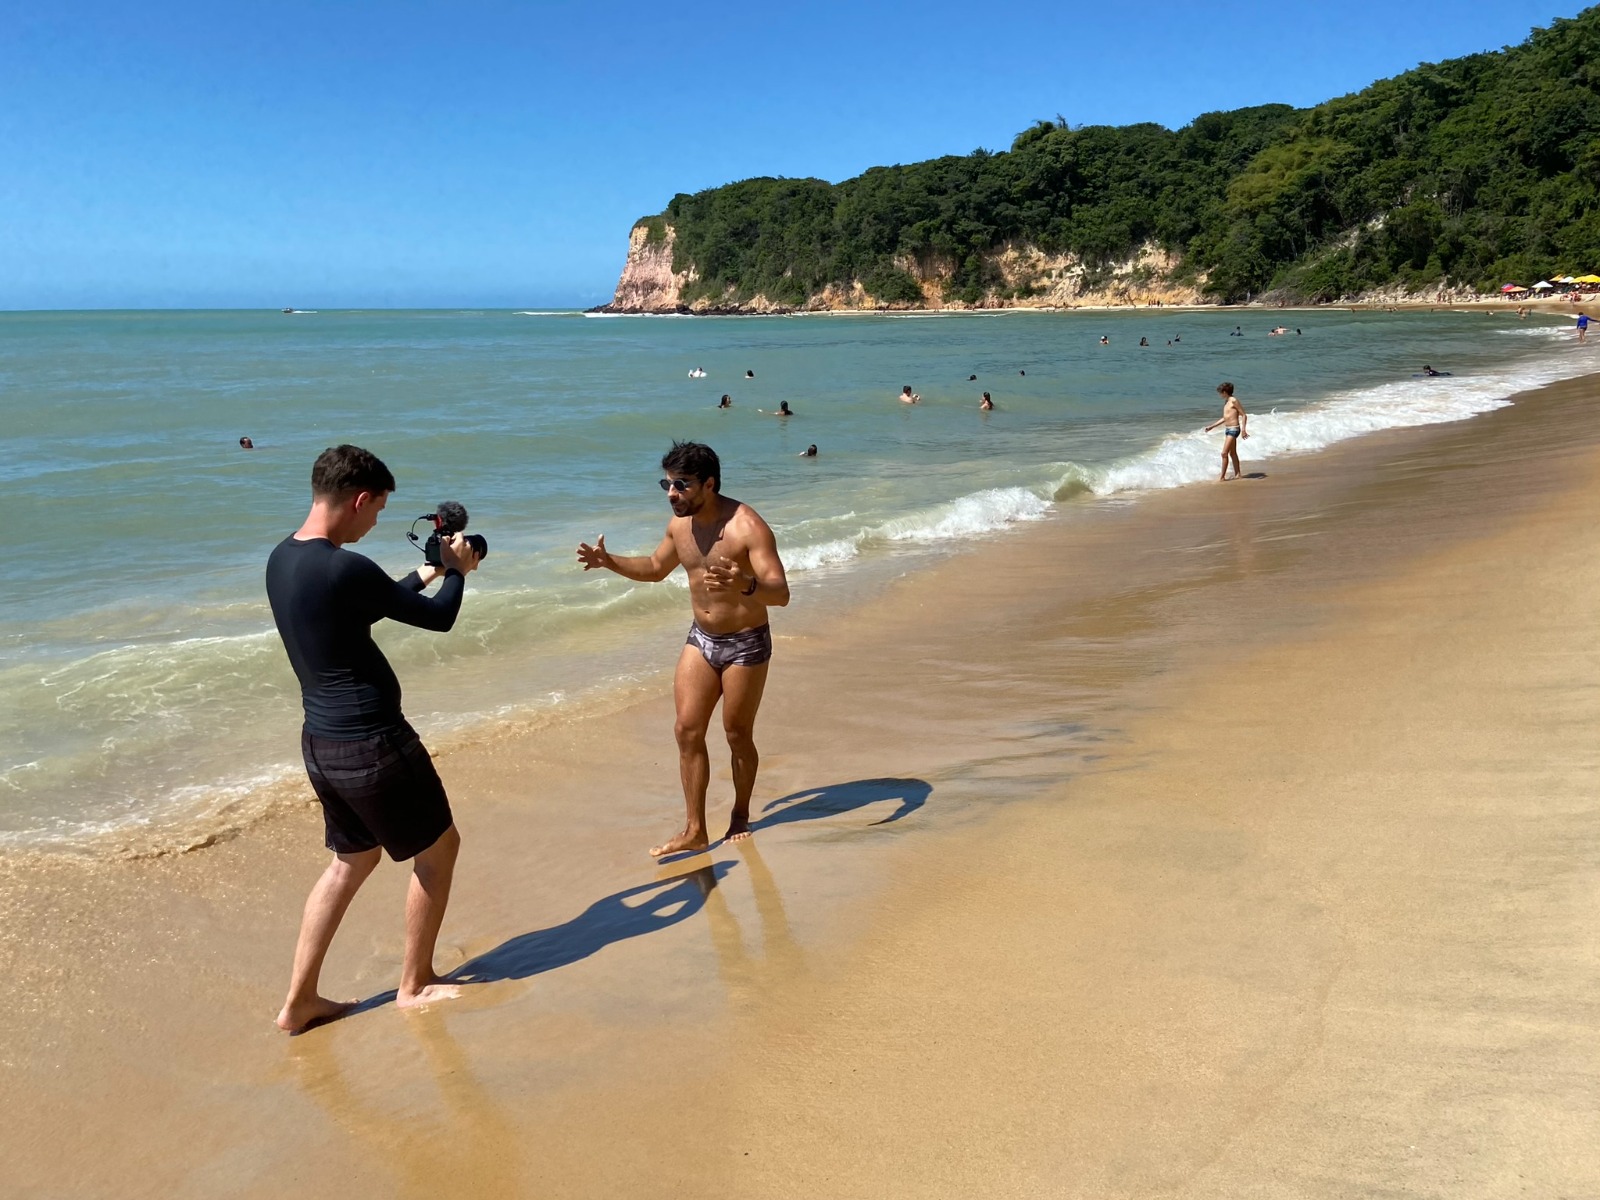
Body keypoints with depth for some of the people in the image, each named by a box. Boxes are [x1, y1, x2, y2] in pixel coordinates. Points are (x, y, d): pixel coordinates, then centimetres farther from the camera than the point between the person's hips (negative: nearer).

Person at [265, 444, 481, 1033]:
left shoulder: (281, 559, 5)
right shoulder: (345, 569, -23)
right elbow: (437, 618, -11)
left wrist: (428, 571, 24)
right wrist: (456, 571, 7)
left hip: (321, 740, 9)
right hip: (371, 743, -9)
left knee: (352, 859, 23)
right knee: (438, 844, 12)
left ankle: (300, 1001, 25)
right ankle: (415, 984, 25)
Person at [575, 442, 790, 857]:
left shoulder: (747, 526, -24)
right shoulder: (680, 523, -2)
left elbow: (781, 593, -31)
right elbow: (656, 568, 18)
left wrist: (745, 585, -52)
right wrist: (610, 562, 1)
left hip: (746, 644, -6)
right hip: (700, 639, 6)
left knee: (738, 735, 6)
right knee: (687, 730, 2)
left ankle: (740, 815, 29)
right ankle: (694, 830, 9)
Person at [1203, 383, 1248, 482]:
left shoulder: (1234, 401, -13)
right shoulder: (1226, 402, 13)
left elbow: (1244, 415, -13)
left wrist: (1243, 429, -22)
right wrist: (1212, 426, 25)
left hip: (1234, 429, -10)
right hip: (1227, 429, 10)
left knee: (1224, 453, -13)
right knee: (1232, 453, 15)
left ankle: (1223, 477, -11)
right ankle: (1237, 474, 24)